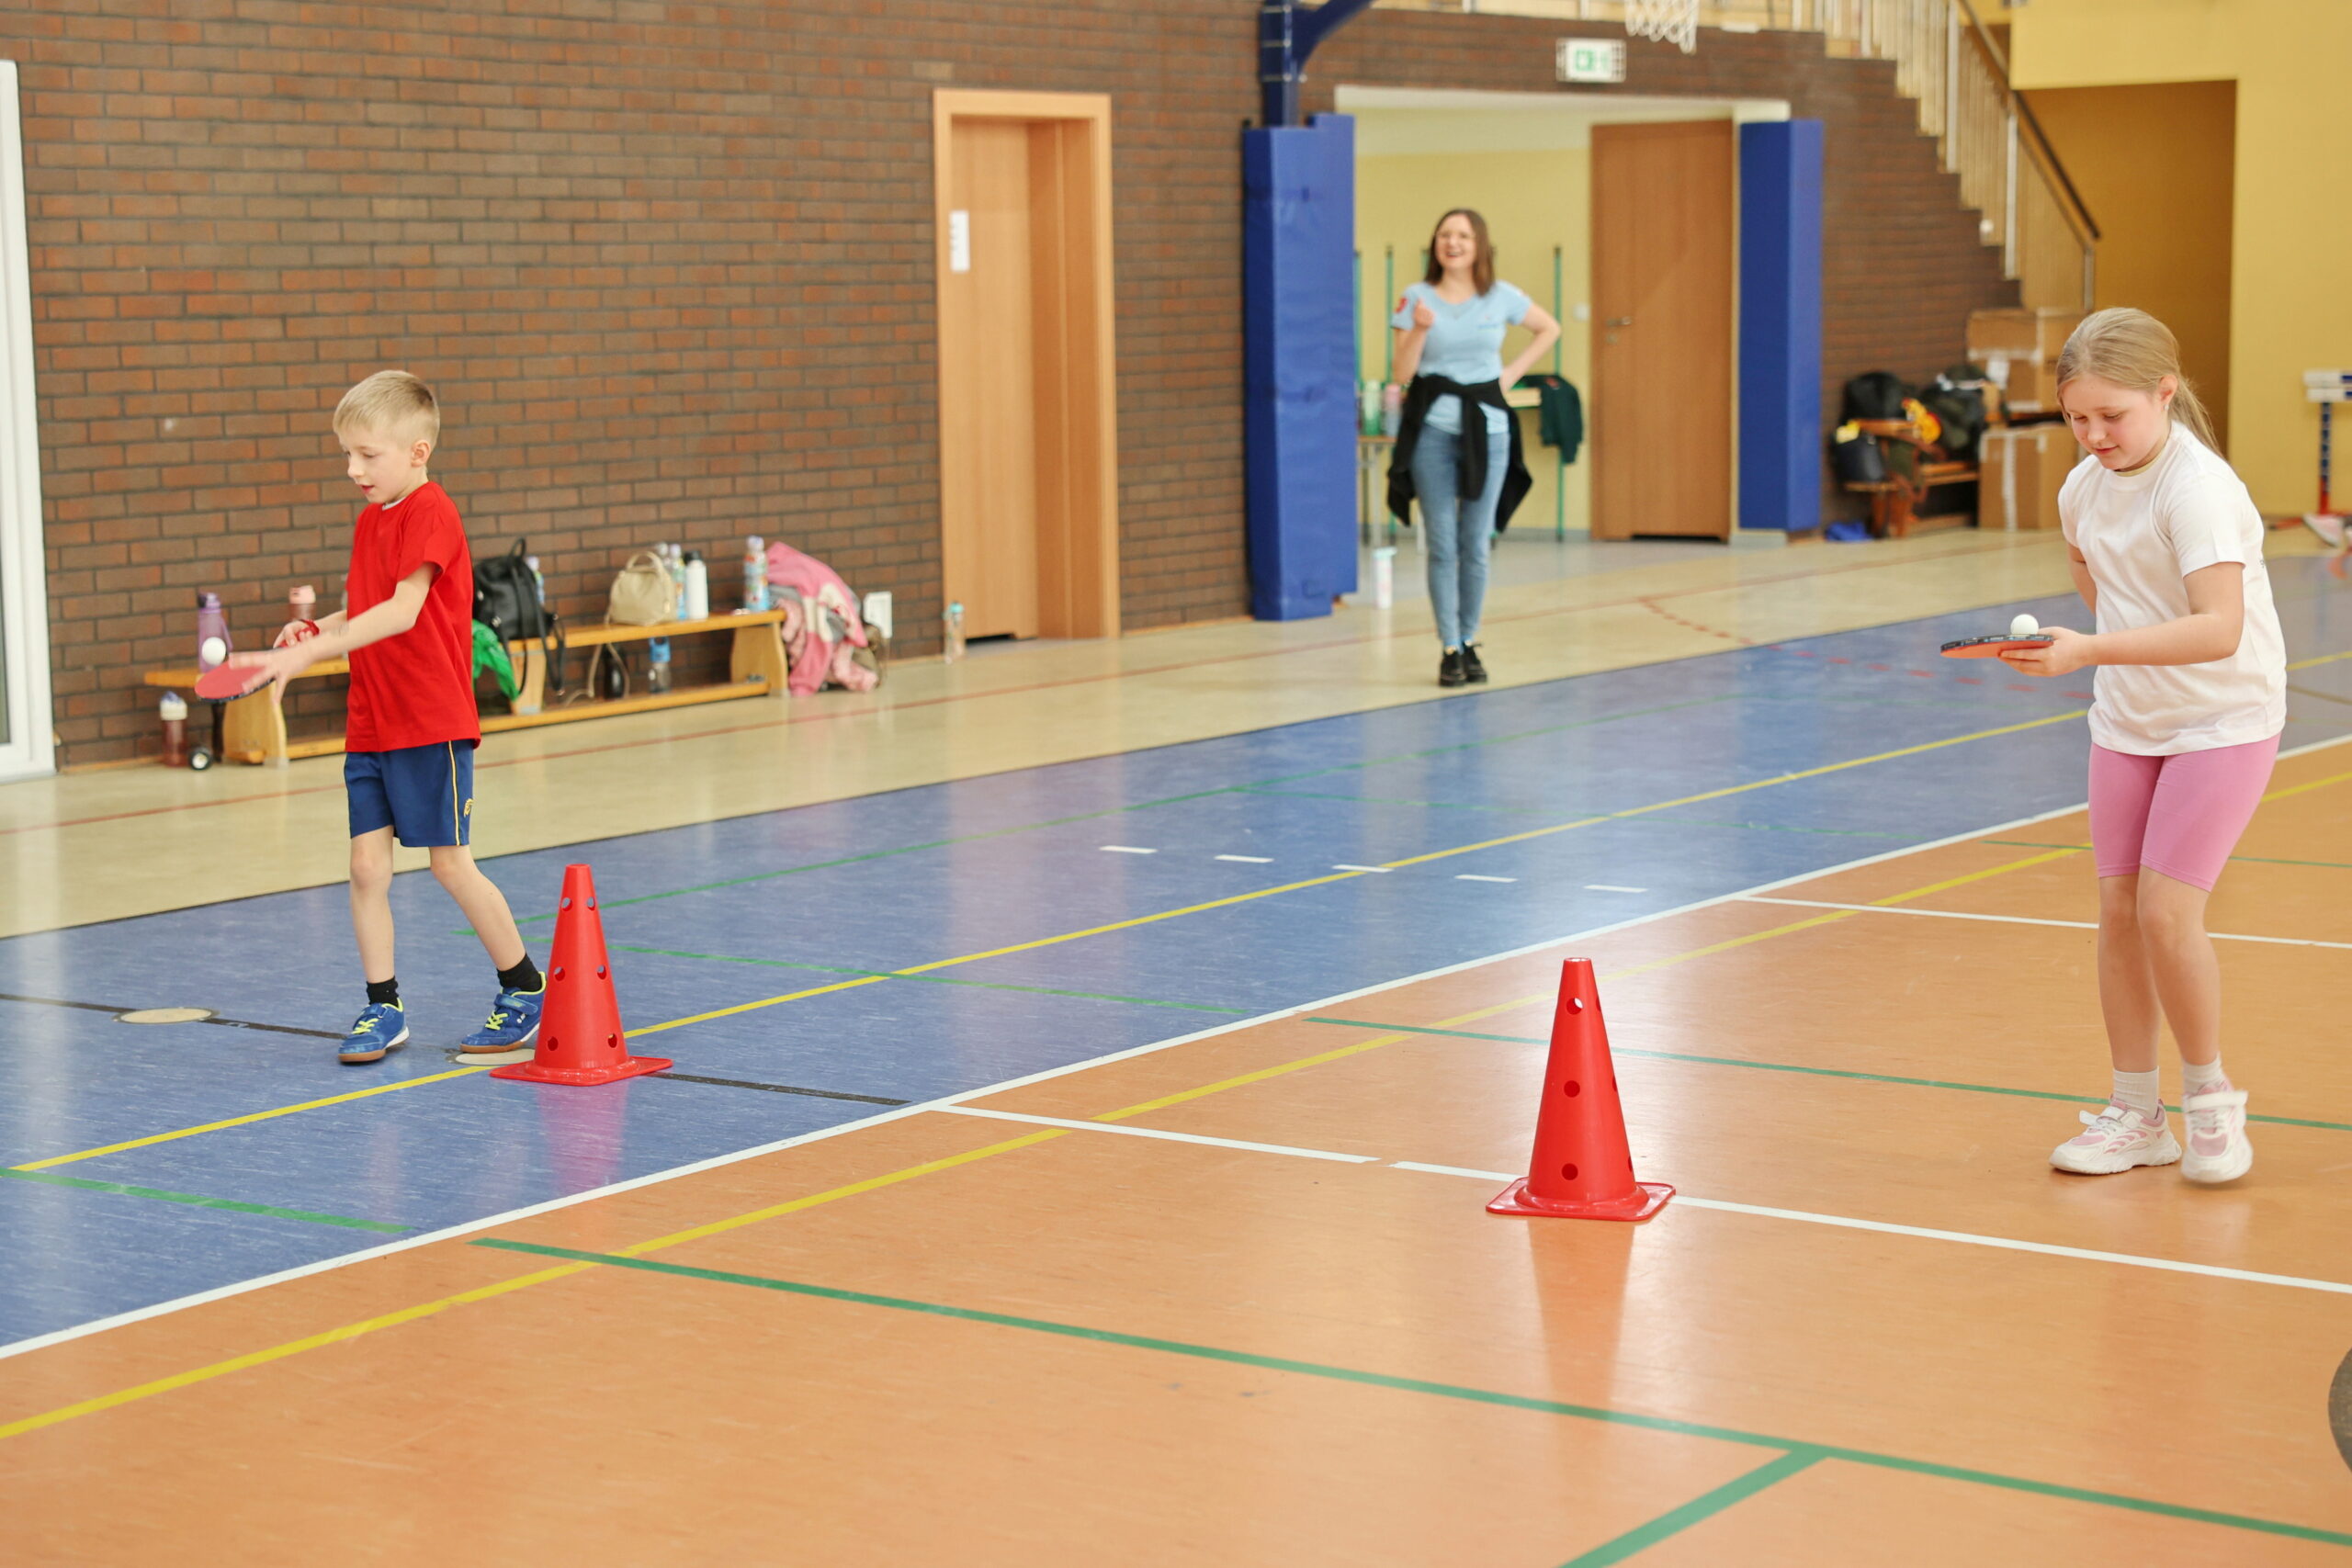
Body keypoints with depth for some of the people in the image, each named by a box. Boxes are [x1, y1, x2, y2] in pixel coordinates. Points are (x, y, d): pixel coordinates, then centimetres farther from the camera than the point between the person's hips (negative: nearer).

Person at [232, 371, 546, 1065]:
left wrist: (305, 654, -30)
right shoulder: (369, 520, 11)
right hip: (369, 727, 7)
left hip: (432, 724, -7)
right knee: (367, 864, 3)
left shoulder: (430, 513, -15)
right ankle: (382, 1007, 11)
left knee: (452, 865, -1)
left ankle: (524, 989, 15)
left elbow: (402, 611, -25)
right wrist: (318, 630, -2)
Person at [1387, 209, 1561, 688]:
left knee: (1476, 545, 3)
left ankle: (1469, 643, 14)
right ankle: (1449, 649, 2)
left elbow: (1549, 329, 19)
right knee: (1442, 545, -3)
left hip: (1487, 429, 1)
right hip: (1432, 429, -1)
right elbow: (1403, 373, -3)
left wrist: (1513, 372, 7)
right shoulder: (1417, 298, 1)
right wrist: (1420, 329, -19)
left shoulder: (1502, 297, 3)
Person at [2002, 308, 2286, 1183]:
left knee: (2166, 910, -14)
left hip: (2222, 721, -7)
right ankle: (2136, 1115, 16)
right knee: (2117, 908, 5)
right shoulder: (2086, 485, -1)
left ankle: (2211, 1101, 6)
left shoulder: (2197, 488, -24)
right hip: (2126, 720, 7)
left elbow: (2220, 628, -36)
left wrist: (2091, 652, -43)